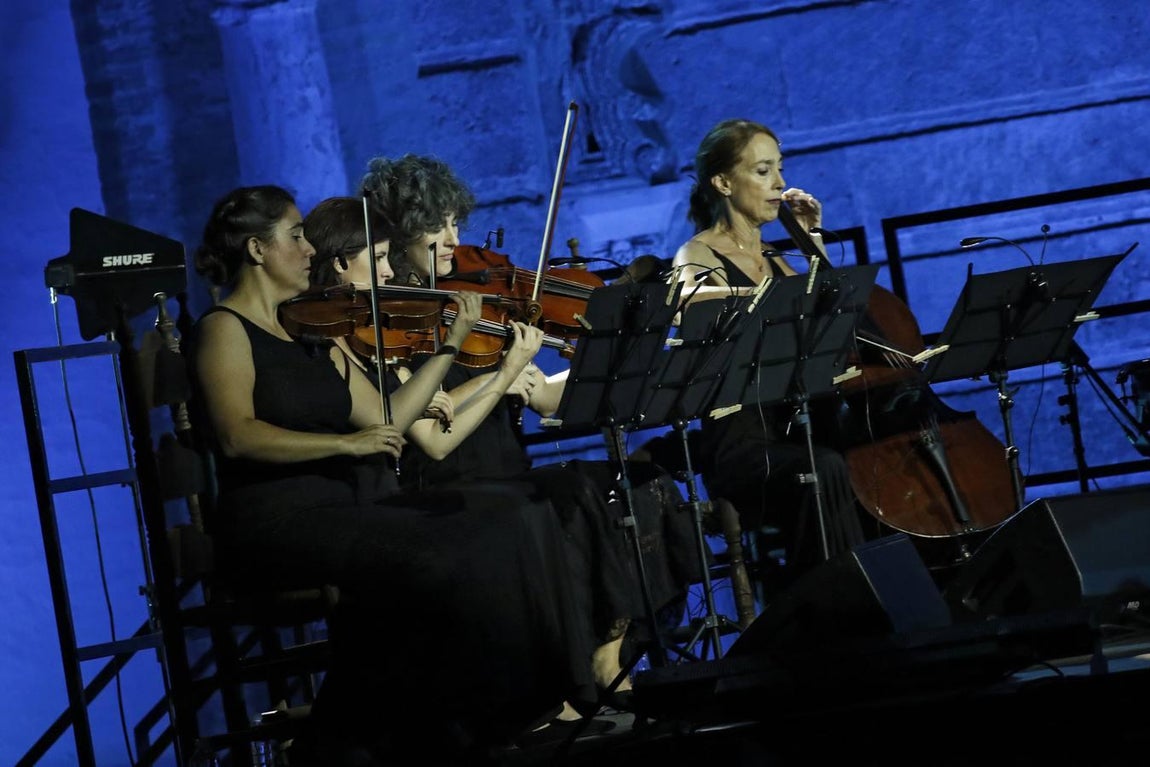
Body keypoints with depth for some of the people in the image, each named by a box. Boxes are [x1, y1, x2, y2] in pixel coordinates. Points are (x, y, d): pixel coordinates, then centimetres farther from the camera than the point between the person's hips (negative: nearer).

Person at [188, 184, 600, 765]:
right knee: (433, 560, -29)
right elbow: (238, 435, -19)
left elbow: (387, 422, 13)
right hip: (276, 518, -8)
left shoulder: (314, 333, 20)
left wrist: (450, 346, 10)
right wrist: (344, 443, -24)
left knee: (513, 524, -9)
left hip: (346, 507, 8)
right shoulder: (225, 329, -2)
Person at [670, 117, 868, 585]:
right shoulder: (699, 255, -1)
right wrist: (752, 294, -38)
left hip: (791, 431, 7)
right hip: (740, 444, -7)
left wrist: (814, 240, 20)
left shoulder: (772, 260, 22)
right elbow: (682, 297, -25)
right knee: (823, 470, -36)